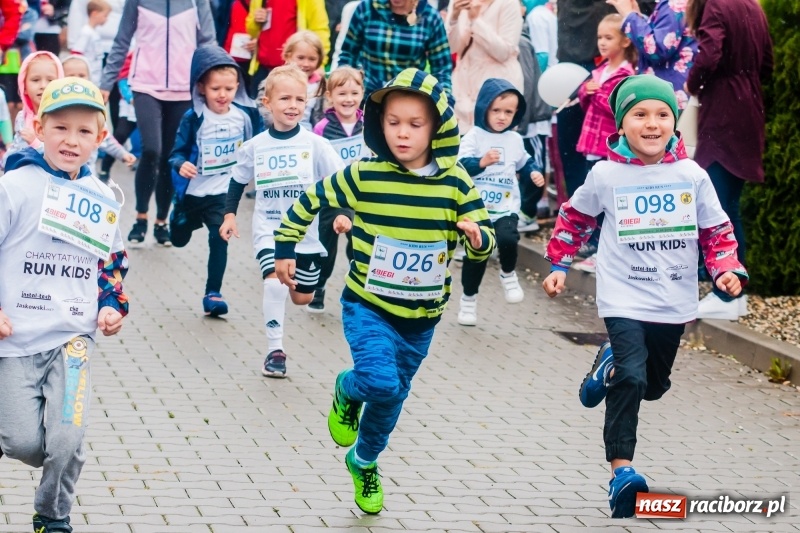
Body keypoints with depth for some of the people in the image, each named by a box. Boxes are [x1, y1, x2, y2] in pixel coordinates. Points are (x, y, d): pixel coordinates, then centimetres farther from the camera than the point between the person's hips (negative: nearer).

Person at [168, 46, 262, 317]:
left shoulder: (245, 114, -9)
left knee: (219, 239, -11)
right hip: (192, 191, 0)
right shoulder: (193, 119, -17)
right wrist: (181, 164, -34)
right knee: (179, 240, 21)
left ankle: (213, 293, 3)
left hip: (223, 192, 0)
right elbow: (178, 152, -15)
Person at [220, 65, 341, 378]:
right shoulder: (255, 147, -2)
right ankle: (275, 350, -14)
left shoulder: (314, 144, -7)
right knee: (275, 281, -24)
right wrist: (229, 215, 5)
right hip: (269, 231, -1)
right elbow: (238, 182, 12)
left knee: (302, 297, 11)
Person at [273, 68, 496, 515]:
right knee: (381, 382, -25)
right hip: (369, 307, -3)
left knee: (393, 397, 17)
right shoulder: (364, 175, -13)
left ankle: (365, 462, 45)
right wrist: (285, 250, 4)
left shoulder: (455, 182, -9)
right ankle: (349, 391, 13)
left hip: (422, 318, 3)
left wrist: (478, 237, -28)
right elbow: (310, 202, 0)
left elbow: (485, 239, -5)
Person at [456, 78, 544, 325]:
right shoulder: (474, 137, -6)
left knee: (507, 239, -27)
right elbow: (460, 167, -16)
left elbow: (525, 163, 22)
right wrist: (481, 162, -32)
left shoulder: (515, 140, 8)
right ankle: (469, 299, 22)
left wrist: (535, 172, 3)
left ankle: (508, 274, 3)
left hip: (506, 207, 2)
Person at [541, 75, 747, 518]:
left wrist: (728, 270, -10)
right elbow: (574, 218, 10)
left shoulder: (692, 175, -4)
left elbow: (717, 231, 4)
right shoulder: (606, 175, -7)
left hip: (674, 303, 3)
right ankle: (621, 472, -17)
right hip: (625, 299, -3)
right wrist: (558, 265, 9)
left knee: (654, 385, 18)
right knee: (630, 379, -21)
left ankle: (609, 366, 49)